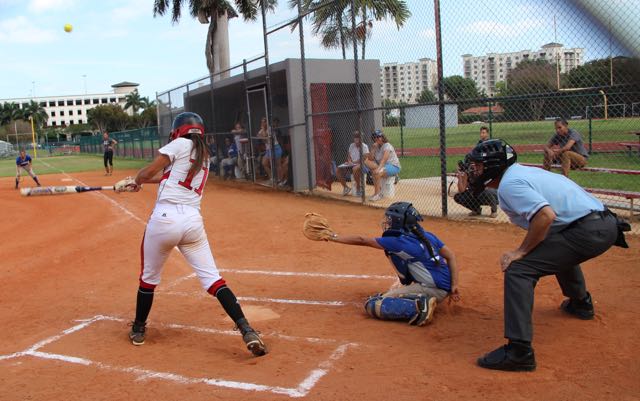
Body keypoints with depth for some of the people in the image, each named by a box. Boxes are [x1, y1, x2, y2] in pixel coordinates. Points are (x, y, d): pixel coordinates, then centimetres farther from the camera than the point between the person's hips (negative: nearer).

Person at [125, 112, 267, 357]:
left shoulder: (180, 144, 2)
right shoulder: (204, 156, 22)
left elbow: (146, 173, 2)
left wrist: (137, 181, 23)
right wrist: (145, 180, 39)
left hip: (165, 218, -4)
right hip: (193, 221, 5)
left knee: (149, 277, 17)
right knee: (212, 279, 1)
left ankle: (138, 330, 34)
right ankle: (246, 331, -13)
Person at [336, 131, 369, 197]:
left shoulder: (364, 146, -3)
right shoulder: (351, 146, 15)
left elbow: (365, 158, -14)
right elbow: (348, 155, 18)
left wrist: (354, 162, -19)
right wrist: (349, 161, -5)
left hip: (360, 164, -6)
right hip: (351, 164, 6)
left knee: (355, 169, -43)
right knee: (338, 170, -14)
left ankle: (358, 188, -22)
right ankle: (346, 187, 5)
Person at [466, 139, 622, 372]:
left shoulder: (509, 183, -11)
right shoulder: (523, 171, 19)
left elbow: (546, 215, -25)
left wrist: (521, 251, -15)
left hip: (588, 231, -10)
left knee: (518, 269, -15)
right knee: (559, 252, 40)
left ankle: (519, 352, -19)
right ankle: (580, 303, 59)